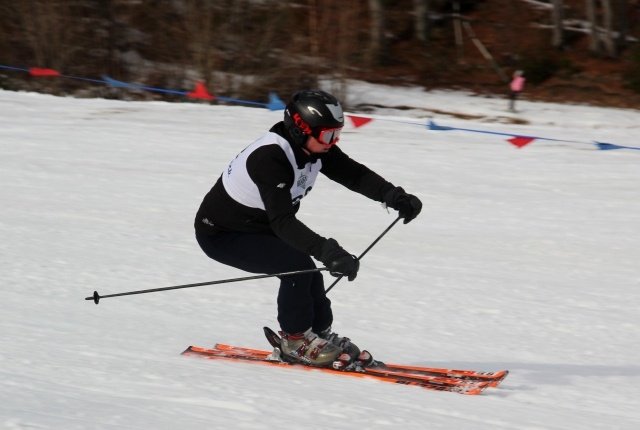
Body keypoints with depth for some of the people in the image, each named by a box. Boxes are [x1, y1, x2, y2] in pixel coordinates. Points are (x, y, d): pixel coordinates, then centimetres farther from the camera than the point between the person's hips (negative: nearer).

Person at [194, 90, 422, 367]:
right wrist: (327, 251, -54)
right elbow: (282, 220, -44)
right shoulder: (269, 159, -36)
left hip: (257, 227, 9)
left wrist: (393, 196, -28)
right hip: (221, 235, -9)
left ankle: (320, 333, 15)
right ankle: (295, 341, -5)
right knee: (297, 265, -21)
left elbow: (354, 173, -11)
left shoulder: (314, 147, -11)